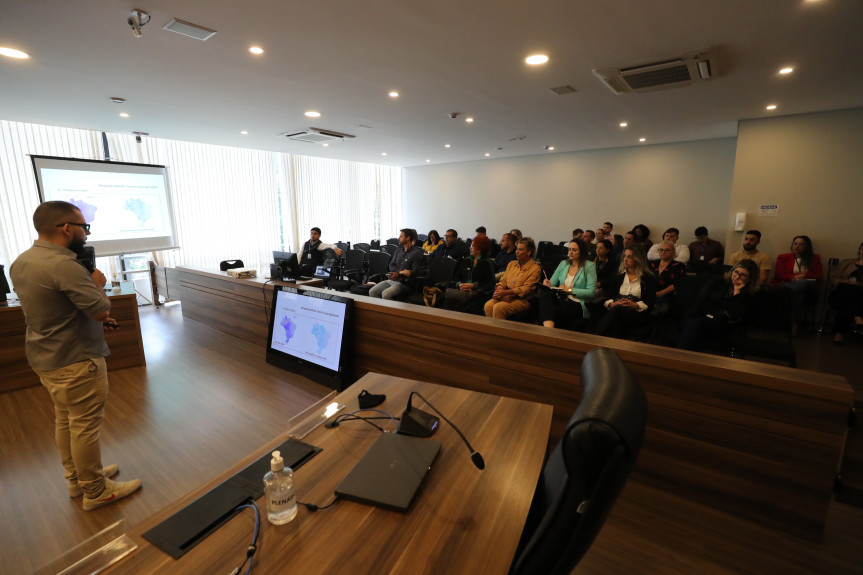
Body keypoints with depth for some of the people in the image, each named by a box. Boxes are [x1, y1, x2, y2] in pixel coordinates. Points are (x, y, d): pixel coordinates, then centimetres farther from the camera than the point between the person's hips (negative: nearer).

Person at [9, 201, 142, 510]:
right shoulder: (64, 265, -26)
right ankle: (96, 491, 18)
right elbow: (101, 310, -23)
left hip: (44, 357, 10)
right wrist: (97, 284, -5)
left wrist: (95, 320, 9)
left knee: (65, 419, 20)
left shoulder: (21, 262, 6)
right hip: (75, 360, -10)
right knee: (86, 425, 3)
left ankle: (77, 479, 36)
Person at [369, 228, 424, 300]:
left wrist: (398, 275, -23)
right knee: (372, 291, -14)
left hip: (404, 282, -6)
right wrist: (400, 271, -11)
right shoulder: (398, 251, 19)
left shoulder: (416, 253, -2)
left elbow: (414, 272, -11)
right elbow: (391, 265, 11)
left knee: (385, 294, -31)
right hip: (391, 280, 7)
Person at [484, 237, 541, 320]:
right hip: (505, 296, 5)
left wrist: (506, 292, -19)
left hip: (522, 299, -5)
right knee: (488, 305, -24)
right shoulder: (511, 264, 19)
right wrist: (499, 290, -7)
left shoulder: (535, 268, -1)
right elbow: (503, 280, 17)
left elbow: (526, 289, -10)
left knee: (498, 307, -31)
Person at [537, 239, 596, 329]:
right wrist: (548, 284, -10)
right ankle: (549, 328, -49)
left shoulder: (589, 266, 6)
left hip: (577, 304, -4)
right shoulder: (563, 264, 20)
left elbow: (591, 292, -5)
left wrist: (569, 290, -9)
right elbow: (552, 283, 14)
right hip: (561, 300, 5)